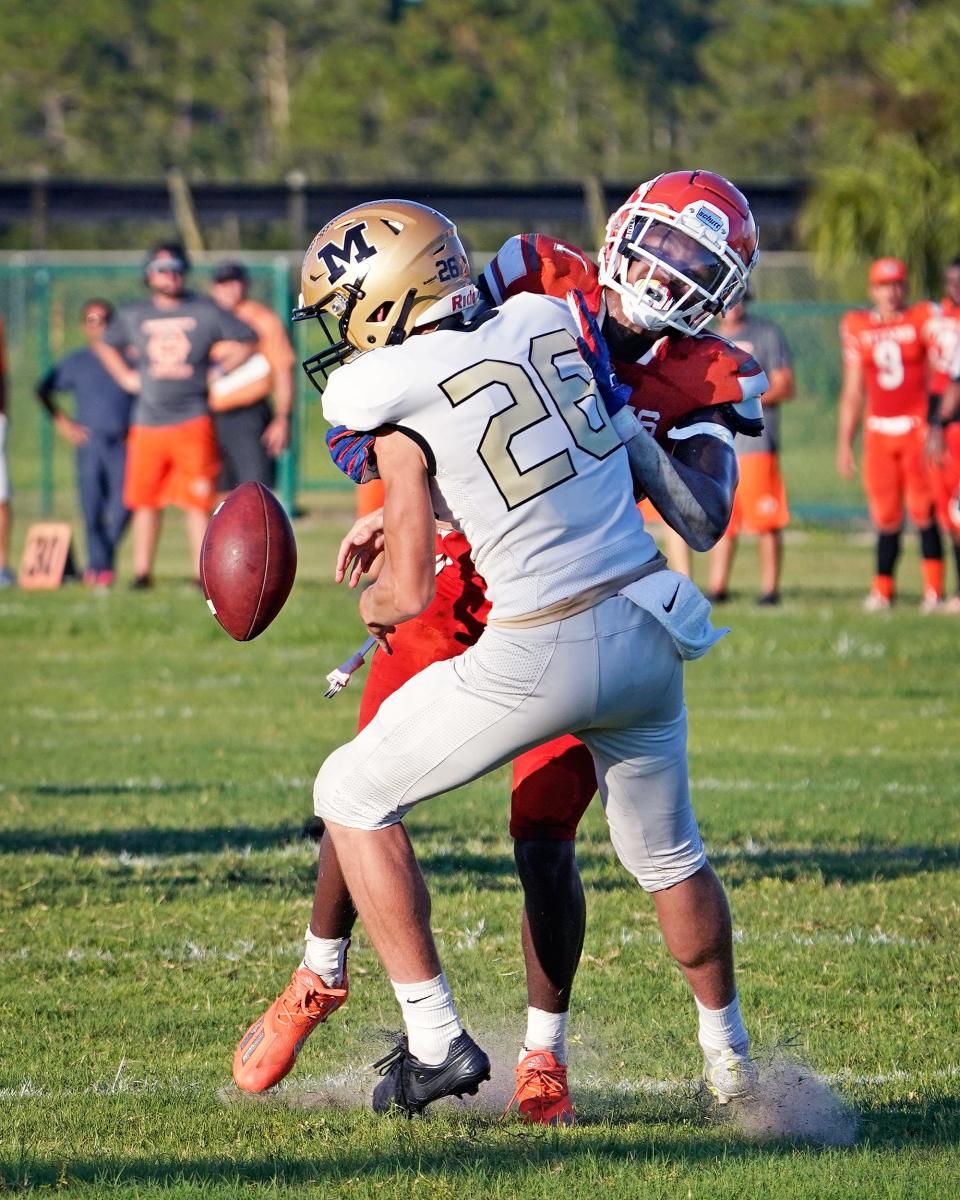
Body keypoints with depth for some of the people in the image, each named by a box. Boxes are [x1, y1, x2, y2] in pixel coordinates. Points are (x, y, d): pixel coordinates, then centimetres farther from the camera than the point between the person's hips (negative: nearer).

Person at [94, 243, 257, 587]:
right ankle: (142, 573, 11)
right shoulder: (132, 316, 9)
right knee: (145, 502, 4)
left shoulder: (206, 312, 3)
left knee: (197, 501, -5)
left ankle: (203, 575, -3)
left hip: (193, 420, -2)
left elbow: (247, 341, 8)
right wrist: (126, 377, 13)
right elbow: (105, 345, 25)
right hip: (147, 425, 2)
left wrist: (219, 371, 1)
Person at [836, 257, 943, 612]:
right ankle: (882, 589, 13)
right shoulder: (857, 327, 9)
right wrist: (844, 444, 13)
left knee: (922, 509, -10)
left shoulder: (924, 319, 0)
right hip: (879, 431, 3)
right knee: (885, 515, 4)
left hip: (918, 427, -3)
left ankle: (933, 589, -7)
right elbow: (853, 392, 15)